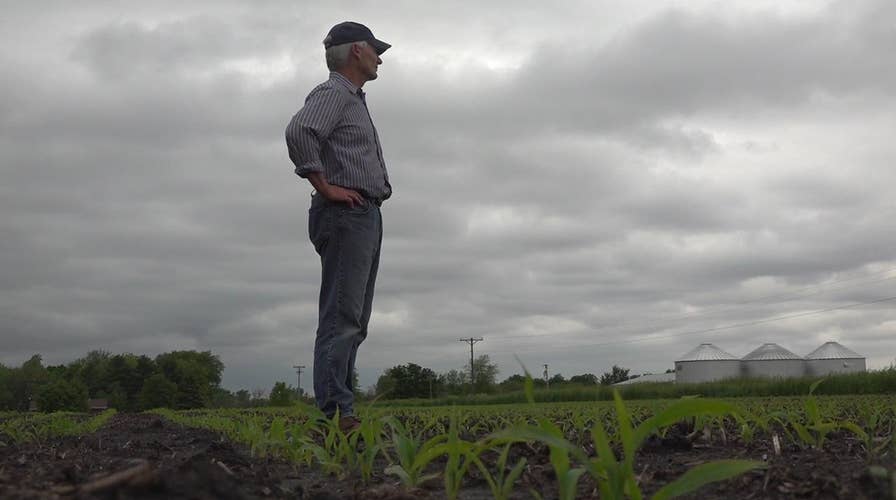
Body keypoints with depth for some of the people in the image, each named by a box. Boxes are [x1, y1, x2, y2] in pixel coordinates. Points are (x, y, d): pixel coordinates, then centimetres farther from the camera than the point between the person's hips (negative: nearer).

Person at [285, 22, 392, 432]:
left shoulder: (355, 100, 27)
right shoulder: (332, 93, -5)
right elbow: (298, 132, -25)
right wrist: (326, 187, -19)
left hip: (366, 217, 10)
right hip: (346, 215, -10)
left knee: (354, 321, 8)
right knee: (341, 318, -15)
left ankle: (341, 412, 10)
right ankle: (335, 414, -18)